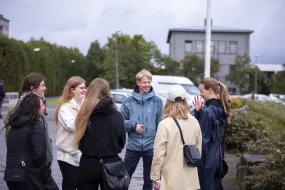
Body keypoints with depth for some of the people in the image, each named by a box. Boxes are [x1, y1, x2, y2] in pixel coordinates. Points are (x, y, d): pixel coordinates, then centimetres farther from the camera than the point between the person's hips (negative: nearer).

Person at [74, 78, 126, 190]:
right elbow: (122, 142, 1)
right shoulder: (117, 115, -7)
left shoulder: (85, 113, -9)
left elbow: (79, 139, -4)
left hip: (88, 164, 0)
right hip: (110, 164, 1)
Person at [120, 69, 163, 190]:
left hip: (151, 146, 0)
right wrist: (133, 125, -14)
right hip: (133, 146, 1)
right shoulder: (129, 101, 0)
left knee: (149, 179, 14)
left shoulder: (157, 101, -2)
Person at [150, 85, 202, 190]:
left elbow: (159, 154, -14)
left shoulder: (165, 124, -14)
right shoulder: (195, 122, 3)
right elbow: (198, 149, 10)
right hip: (190, 179, 5)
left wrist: (155, 176, -5)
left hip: (171, 180, -5)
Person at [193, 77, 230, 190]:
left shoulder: (208, 111, -20)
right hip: (217, 155, 9)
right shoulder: (221, 108, 6)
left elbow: (203, 137, -20)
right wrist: (198, 111, -1)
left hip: (207, 157, -9)